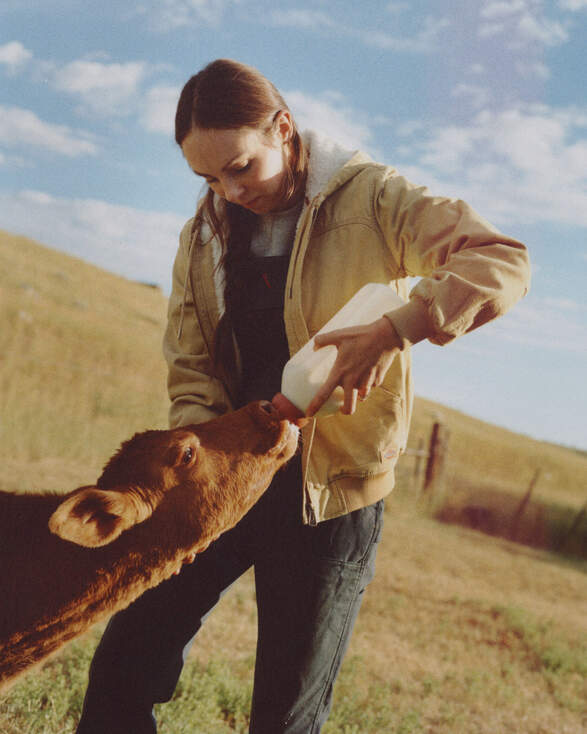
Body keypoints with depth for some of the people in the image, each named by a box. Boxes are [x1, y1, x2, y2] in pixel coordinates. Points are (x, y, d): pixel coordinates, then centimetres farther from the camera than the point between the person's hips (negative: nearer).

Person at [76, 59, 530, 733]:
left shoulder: (368, 198, -9)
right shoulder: (204, 235, 6)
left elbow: (503, 262, -20)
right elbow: (191, 366, 5)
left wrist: (394, 330, -33)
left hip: (329, 493, -4)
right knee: (124, 668, 5)